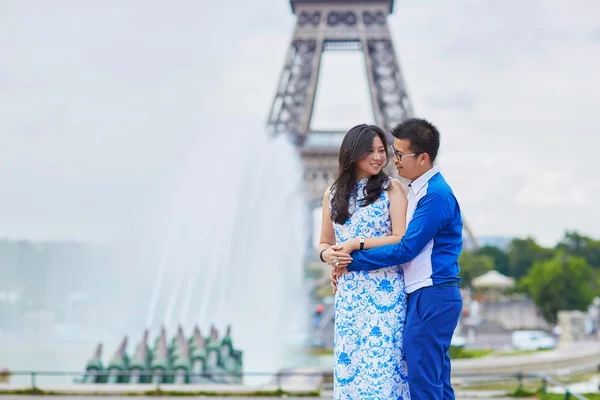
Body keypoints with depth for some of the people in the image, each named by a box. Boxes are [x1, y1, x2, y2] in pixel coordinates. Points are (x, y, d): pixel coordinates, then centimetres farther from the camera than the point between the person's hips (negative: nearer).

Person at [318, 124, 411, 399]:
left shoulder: (391, 188, 0)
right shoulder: (333, 194, 11)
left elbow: (402, 240, -8)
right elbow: (324, 243, 18)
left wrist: (357, 244, -11)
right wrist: (327, 255, -4)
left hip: (385, 291, -4)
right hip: (349, 293, 4)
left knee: (382, 363, -6)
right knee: (349, 363, 4)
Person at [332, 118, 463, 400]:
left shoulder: (435, 195, -15)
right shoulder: (416, 191, 15)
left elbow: (406, 249, -18)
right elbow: (398, 240, 19)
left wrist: (354, 261, -10)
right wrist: (349, 261, 10)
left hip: (431, 297, -10)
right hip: (426, 295, 10)